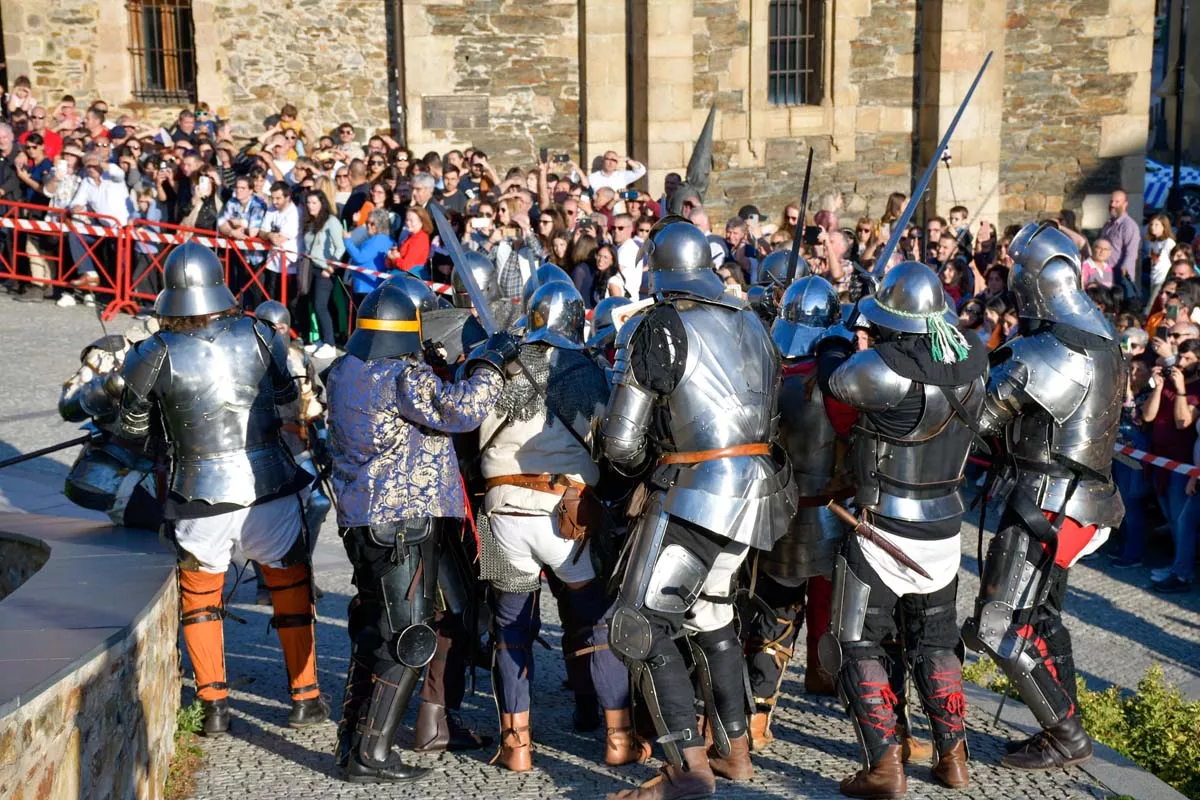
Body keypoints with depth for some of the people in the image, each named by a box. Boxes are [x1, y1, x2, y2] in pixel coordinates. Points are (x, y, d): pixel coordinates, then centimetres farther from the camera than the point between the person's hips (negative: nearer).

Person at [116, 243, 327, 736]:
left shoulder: (155, 356, -7)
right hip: (269, 487, 1)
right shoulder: (259, 336, -4)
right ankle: (305, 698, 22)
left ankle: (214, 704, 20)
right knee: (290, 585, 18)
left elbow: (132, 429, 6)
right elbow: (286, 395, 12)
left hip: (200, 495, 0)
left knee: (198, 594, 20)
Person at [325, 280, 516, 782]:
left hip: (360, 520, 9)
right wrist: (492, 362, -11)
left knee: (372, 627, 19)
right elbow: (460, 410, -24)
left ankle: (352, 741, 26)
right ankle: (371, 755, 0)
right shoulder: (404, 377, -15)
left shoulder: (342, 373, 10)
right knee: (406, 636, -2)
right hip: (404, 520, -9)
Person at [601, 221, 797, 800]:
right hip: (756, 485, 8)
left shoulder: (655, 328, -8)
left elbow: (620, 440, -9)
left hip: (697, 490, -8)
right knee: (711, 615, 23)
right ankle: (734, 752, 31)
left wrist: (639, 466, 11)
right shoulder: (751, 324, 12)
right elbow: (772, 415, 13)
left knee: (642, 625, -1)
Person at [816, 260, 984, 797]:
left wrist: (835, 339, 14)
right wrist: (872, 344, 14)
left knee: (857, 646, 9)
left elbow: (833, 379, -5)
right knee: (934, 640, 23)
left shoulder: (885, 368, -24)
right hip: (945, 530, 6)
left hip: (886, 531, -6)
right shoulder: (971, 362, -7)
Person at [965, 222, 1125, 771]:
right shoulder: (1097, 338, 11)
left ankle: (1067, 737, 7)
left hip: (1050, 504, -10)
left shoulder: (1053, 350, -22)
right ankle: (1063, 731, 30)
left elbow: (979, 413, -19)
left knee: (1003, 628, -5)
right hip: (1074, 498, 10)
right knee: (1040, 616, 21)